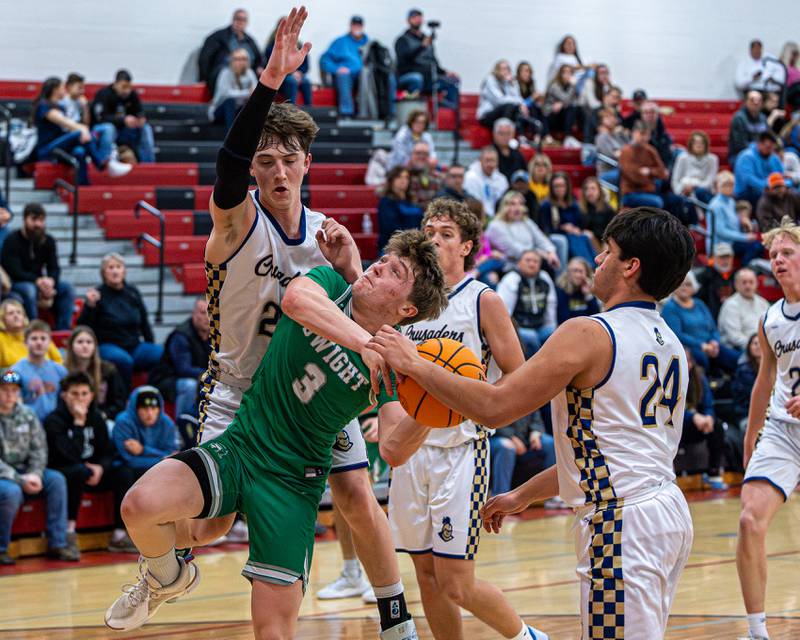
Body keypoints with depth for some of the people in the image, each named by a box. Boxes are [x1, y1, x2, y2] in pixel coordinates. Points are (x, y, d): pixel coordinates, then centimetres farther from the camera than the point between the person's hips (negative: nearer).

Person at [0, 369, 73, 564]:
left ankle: (57, 544, -10)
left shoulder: (27, 415, 6)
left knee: (56, 480, -15)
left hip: (22, 472, 6)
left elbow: (39, 449, 6)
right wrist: (20, 480, -23)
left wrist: (35, 474, -12)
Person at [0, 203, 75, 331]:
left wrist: (50, 281, -24)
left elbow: (54, 268, 1)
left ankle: (63, 330, -17)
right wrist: (38, 281, -31)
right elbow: (14, 271, -19)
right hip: (14, 284, -6)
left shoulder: (48, 241, 5)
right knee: (29, 290, -38)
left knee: (67, 287, -16)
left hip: (39, 283, 6)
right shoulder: (12, 240, -12)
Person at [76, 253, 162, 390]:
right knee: (124, 360, -38)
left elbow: (144, 322, 21)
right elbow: (83, 326, -7)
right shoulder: (98, 295, -1)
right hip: (107, 346, -4)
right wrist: (90, 305, -21)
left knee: (162, 354, -24)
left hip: (135, 345, 4)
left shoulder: (133, 292, 13)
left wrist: (152, 347, 14)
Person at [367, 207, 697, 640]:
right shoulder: (670, 344, 16)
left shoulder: (588, 335, -12)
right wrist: (522, 496, 29)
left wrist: (415, 365, -3)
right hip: (669, 511, 9)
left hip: (623, 519, -9)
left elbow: (494, 407, -15)